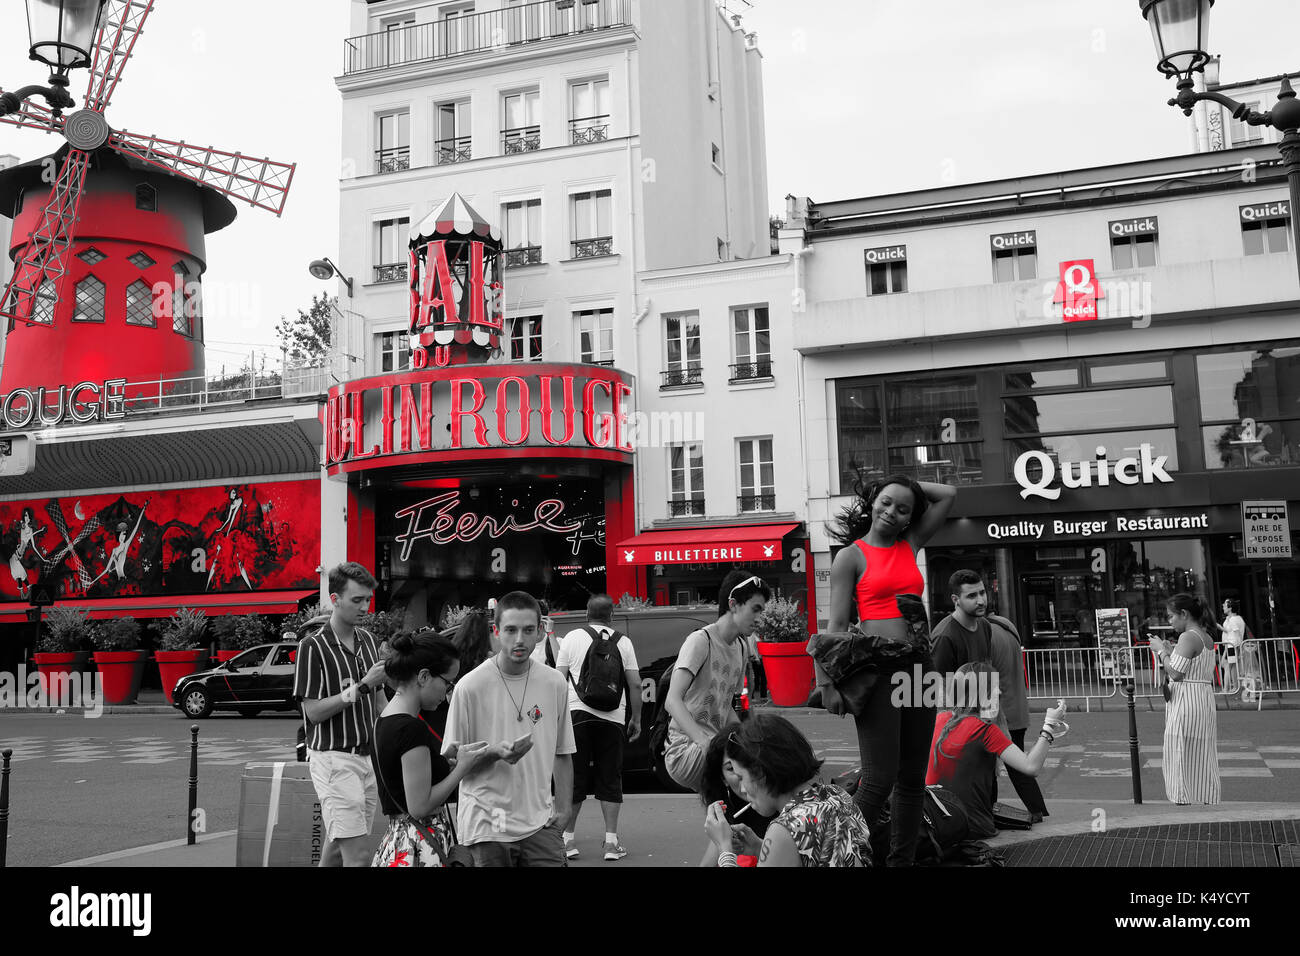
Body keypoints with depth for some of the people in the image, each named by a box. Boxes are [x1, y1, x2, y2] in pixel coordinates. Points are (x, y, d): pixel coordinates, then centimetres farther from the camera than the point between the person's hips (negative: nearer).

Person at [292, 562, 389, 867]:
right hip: (334, 758, -7)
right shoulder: (313, 645, -11)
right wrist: (362, 686, -20)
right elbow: (313, 711, -14)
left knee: (337, 847, 14)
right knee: (358, 852, -11)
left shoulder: (368, 639, 11)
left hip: (368, 756, 7)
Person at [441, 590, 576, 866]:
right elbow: (452, 758, -3)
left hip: (540, 823, 3)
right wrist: (495, 753, -19)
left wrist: (563, 807, 6)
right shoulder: (471, 686, -7)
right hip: (488, 824, -3)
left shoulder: (554, 683, 5)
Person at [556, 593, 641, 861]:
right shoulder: (623, 641, 7)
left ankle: (568, 839, 13)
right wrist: (636, 718, 13)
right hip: (613, 718, 1)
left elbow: (559, 679, 0)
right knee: (610, 779, 7)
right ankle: (611, 842, 6)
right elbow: (635, 683, 5)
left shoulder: (572, 638, 4)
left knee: (574, 777, 7)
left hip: (578, 714, -1)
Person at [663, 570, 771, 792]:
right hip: (686, 748, -9)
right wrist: (705, 743, -34)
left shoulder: (740, 647, 16)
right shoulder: (700, 640, -10)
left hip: (716, 745, 9)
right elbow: (672, 701, -21)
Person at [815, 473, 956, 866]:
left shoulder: (909, 545, 15)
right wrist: (831, 682, -12)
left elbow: (948, 494, 21)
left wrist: (911, 486, 18)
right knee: (880, 779, -12)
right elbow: (837, 624, -5)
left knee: (913, 779, 9)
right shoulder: (852, 556, 1)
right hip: (876, 669, -6)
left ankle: (902, 859, 18)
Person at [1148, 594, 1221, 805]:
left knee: (1182, 759, -3)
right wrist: (1171, 652, 14)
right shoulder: (1207, 638, 14)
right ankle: (1206, 800, 16)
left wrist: (1161, 651, -7)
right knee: (1202, 760, 12)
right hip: (1206, 700, 9)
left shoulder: (1188, 637, -15)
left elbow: (1176, 674, -19)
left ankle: (1183, 800, -2)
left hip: (1186, 702, -9)